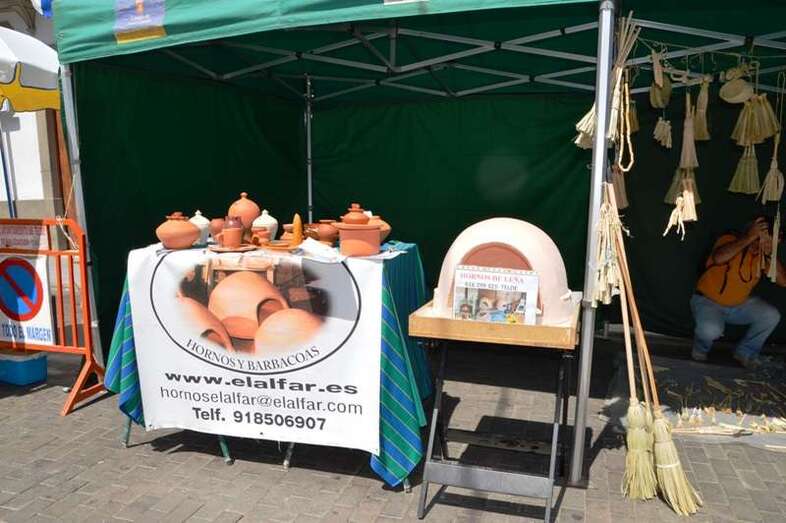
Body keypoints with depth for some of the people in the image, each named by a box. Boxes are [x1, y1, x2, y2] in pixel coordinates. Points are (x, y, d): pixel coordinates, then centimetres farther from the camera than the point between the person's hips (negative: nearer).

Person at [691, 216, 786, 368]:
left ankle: (745, 352, 9)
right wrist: (748, 237, -39)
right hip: (708, 301, -6)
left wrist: (772, 254, -21)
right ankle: (700, 349, 5)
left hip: (740, 304, 6)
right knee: (711, 330, -33)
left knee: (772, 316, -14)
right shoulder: (730, 240, -21)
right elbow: (718, 258, -45)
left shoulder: (764, 254, -4)